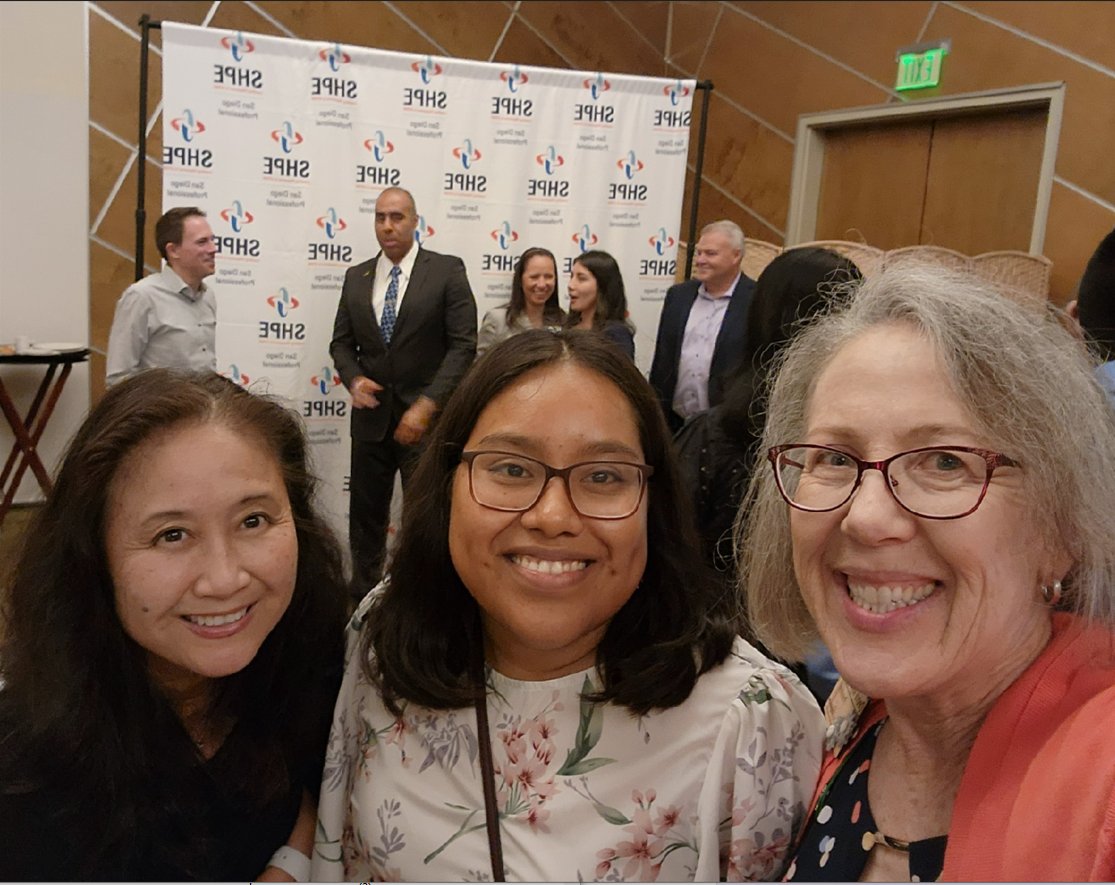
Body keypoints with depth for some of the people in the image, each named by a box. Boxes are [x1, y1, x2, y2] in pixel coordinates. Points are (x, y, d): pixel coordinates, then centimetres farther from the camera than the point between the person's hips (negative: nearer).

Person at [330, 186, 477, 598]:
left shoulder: (447, 271, -5)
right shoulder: (356, 277, 9)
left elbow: (463, 346, -9)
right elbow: (342, 342, 13)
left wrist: (426, 406, -17)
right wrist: (354, 379, -9)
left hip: (427, 417, -4)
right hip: (371, 416, 4)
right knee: (365, 514, 11)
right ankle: (362, 595, 26)